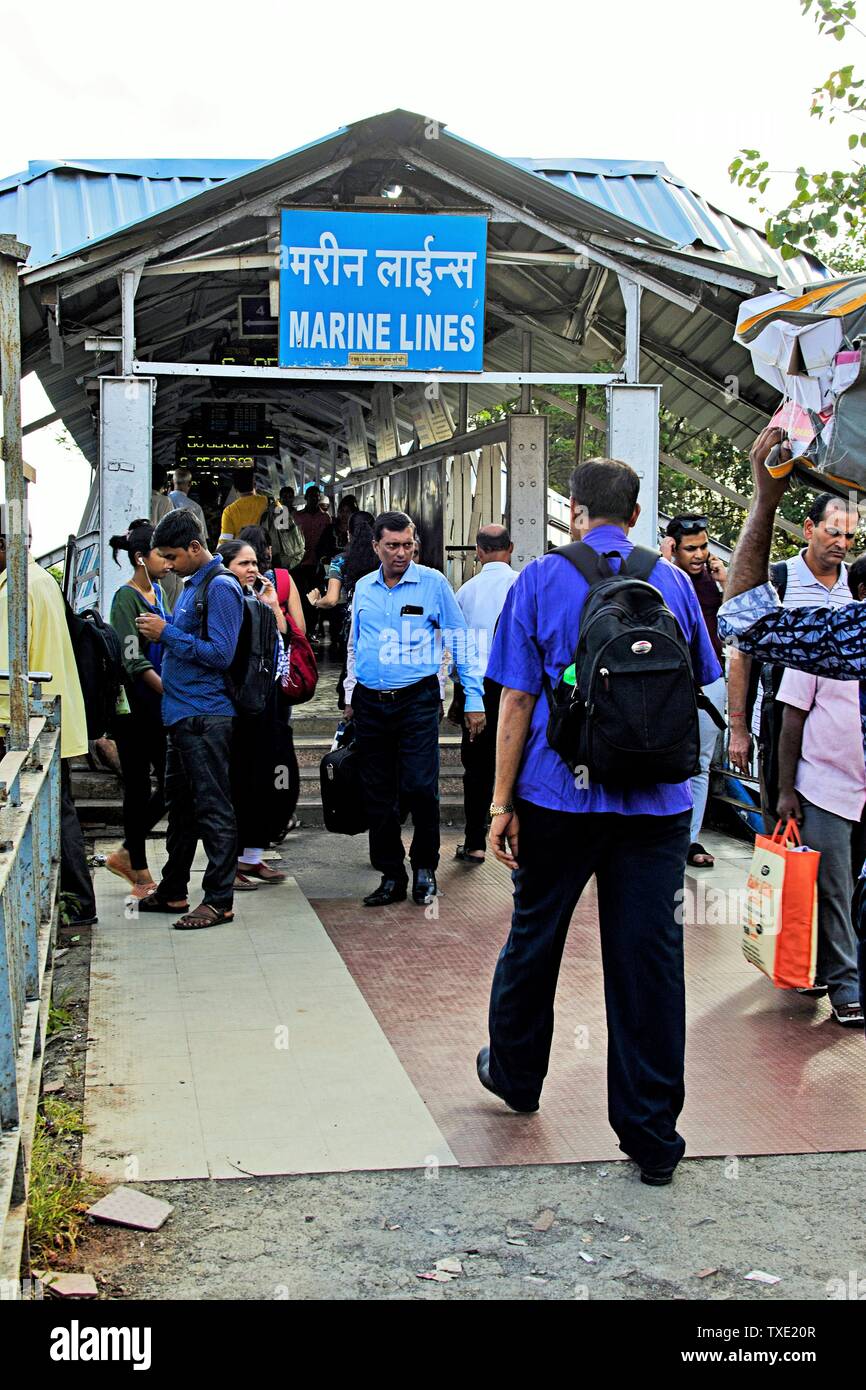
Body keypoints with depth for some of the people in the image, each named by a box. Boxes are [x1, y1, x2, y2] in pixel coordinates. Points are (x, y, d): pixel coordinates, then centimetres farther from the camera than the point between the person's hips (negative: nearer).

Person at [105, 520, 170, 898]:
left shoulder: (158, 591, 13)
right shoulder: (126, 598, -12)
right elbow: (133, 659, -19)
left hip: (161, 701, 8)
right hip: (136, 705, -8)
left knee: (171, 782, 6)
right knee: (138, 787, 2)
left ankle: (130, 855, 21)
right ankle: (139, 870, 12)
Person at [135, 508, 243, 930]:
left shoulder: (220, 587, -13)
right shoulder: (192, 585, 17)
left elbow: (220, 654, -20)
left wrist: (167, 633, -15)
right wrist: (159, 633, 8)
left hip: (206, 717, -10)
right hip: (181, 714, 10)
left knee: (212, 808, -5)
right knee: (180, 805, 16)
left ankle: (219, 900, 1)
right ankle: (173, 890, 27)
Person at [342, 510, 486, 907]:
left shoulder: (432, 583, -2)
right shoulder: (363, 588, 10)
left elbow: (460, 641, 1)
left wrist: (474, 699, -1)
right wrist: (351, 695, 19)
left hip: (417, 700, -4)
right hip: (370, 704, 4)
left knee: (419, 788, -12)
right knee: (378, 796, 6)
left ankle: (425, 868, 8)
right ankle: (391, 877, 16)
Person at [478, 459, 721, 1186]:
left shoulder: (541, 580, -3)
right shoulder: (673, 582, 3)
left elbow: (517, 699, -6)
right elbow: (698, 687, 12)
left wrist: (501, 801, -1)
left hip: (558, 796, -1)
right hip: (657, 800, 1)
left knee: (535, 936, 18)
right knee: (649, 960, 4)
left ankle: (515, 1073, 38)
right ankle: (654, 1137, 12)